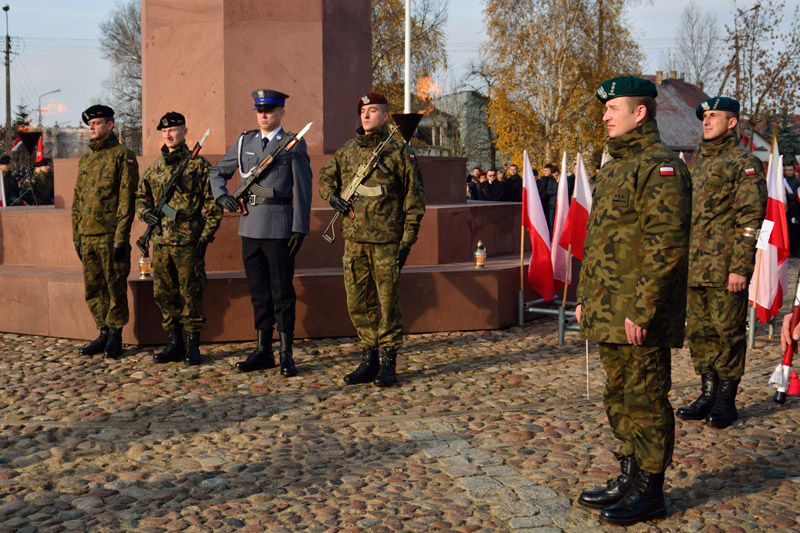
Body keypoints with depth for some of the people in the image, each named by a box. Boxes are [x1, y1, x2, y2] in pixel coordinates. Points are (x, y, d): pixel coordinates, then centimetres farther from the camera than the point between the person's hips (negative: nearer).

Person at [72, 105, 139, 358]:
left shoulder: (123, 156, -4)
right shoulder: (85, 159, 17)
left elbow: (127, 199, -10)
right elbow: (77, 200, 20)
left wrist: (121, 237, -15)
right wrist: (76, 236, 14)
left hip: (111, 235, -7)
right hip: (87, 235, 7)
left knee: (115, 287, 0)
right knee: (93, 289, 10)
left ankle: (115, 336, 8)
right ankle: (104, 333, 19)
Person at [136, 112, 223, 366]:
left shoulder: (198, 165, -3)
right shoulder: (155, 167, 12)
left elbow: (214, 204, -4)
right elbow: (141, 196, 25)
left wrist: (205, 236, -10)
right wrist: (145, 212, 3)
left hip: (189, 241, -5)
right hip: (161, 242, 6)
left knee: (191, 294, -1)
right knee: (164, 294, 9)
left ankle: (192, 345, 8)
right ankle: (174, 343, 19)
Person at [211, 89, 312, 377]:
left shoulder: (294, 145, -1)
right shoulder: (245, 141, 13)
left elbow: (302, 189, -5)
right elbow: (218, 171, 22)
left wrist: (300, 228, -11)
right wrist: (222, 195, 2)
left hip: (279, 228, -5)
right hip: (250, 226, 5)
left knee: (282, 291, 0)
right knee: (259, 291, 10)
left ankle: (286, 354, 7)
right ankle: (262, 351, 18)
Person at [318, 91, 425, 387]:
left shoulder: (400, 152, -2)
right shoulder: (347, 151, 11)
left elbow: (414, 199, -2)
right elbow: (326, 177, 26)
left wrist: (407, 241, -6)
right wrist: (331, 195, 2)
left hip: (386, 241, -5)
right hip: (354, 240, 5)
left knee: (388, 302, -1)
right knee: (358, 302, 8)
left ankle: (388, 364, 9)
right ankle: (369, 359, 19)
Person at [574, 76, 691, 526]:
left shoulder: (662, 167, -14)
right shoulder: (615, 168, 18)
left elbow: (666, 247, -21)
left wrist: (641, 310, -23)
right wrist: (586, 299, 20)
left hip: (640, 318, -10)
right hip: (609, 315, 10)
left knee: (645, 400, 0)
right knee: (619, 398, 16)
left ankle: (650, 491, 11)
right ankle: (629, 479, 28)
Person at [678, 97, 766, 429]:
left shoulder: (744, 164, -6)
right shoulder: (697, 164, 17)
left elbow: (751, 219, -11)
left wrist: (740, 267, -17)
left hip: (725, 268, -7)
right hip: (695, 268, 7)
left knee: (728, 332, 1)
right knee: (699, 332, 11)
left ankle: (726, 401, 10)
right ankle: (708, 395, 22)